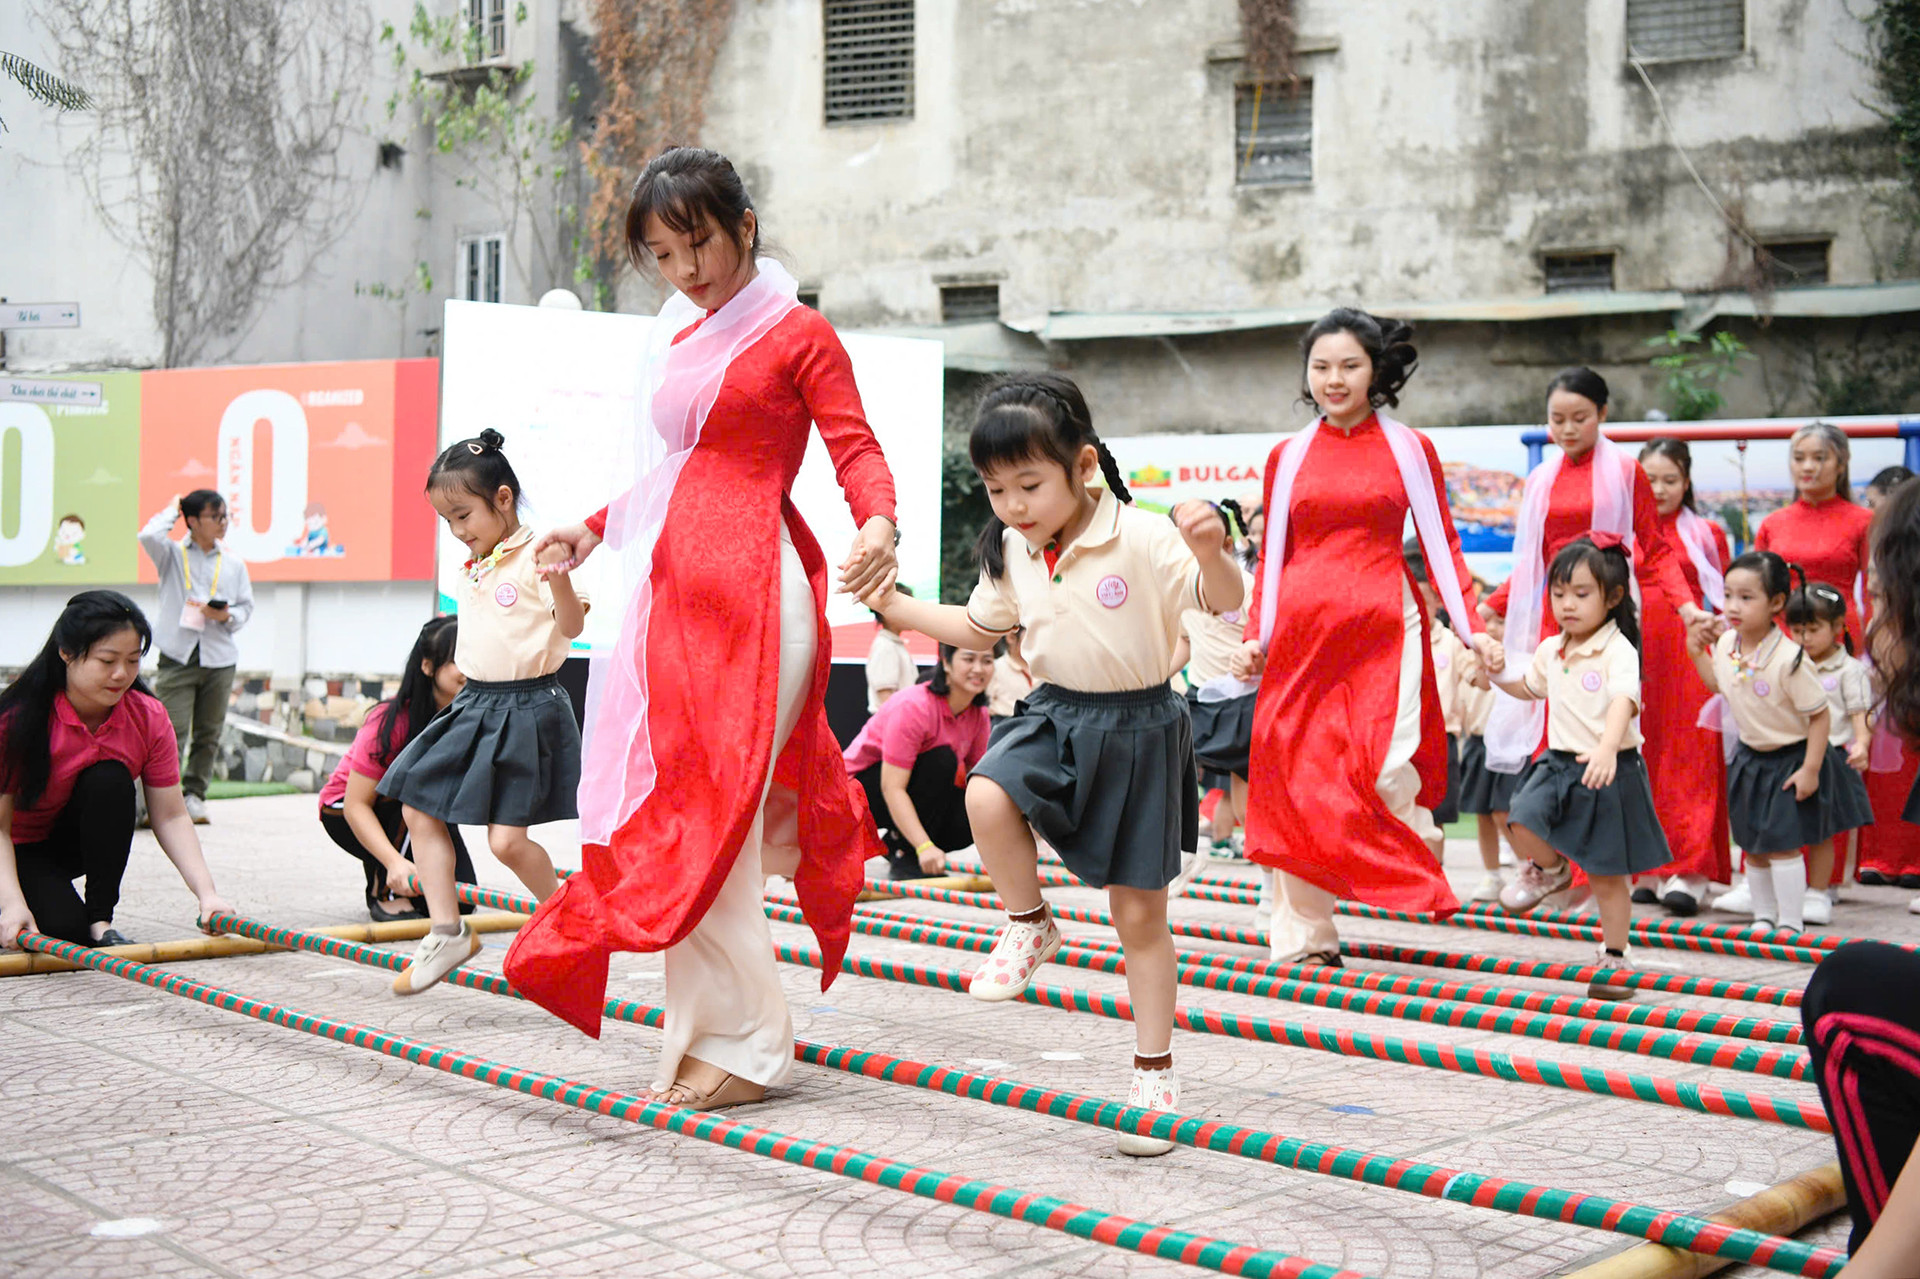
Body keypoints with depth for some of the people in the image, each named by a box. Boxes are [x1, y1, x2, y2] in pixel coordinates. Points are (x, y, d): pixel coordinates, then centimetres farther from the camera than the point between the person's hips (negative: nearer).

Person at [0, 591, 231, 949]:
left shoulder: (149, 718, -15)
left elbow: (171, 817, -14)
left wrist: (206, 892, -27)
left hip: (83, 841, 4)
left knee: (110, 779, -28)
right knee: (64, 927, -29)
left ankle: (101, 919, -17)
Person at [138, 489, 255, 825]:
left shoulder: (234, 564, 13)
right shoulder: (173, 555, 5)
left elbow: (246, 606, 16)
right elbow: (149, 536, -16)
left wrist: (227, 615, -6)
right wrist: (172, 510, 0)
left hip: (219, 661, 3)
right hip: (177, 658, -3)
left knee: (208, 734, 6)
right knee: (173, 731, -10)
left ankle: (194, 795, 15)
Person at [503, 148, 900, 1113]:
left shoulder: (797, 335, -1)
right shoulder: (677, 340, 20)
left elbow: (856, 450, -9)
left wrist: (877, 525, -28)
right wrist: (596, 530, 31)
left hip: (749, 591, -8)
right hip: (673, 588, 8)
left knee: (706, 813, -9)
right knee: (664, 806, 6)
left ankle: (743, 1044, 2)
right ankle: (712, 1030, 16)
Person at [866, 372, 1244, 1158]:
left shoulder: (1142, 539, -17)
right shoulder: (1012, 551, 1)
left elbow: (1224, 602, -21)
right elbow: (980, 628, 17)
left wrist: (1211, 549, -42)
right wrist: (893, 604, 10)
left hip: (1135, 726, -4)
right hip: (1055, 714, 4)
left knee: (1140, 915, 4)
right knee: (987, 794, -30)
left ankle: (1154, 1071, 19)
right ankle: (1029, 926, -2)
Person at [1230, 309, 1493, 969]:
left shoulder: (1409, 449, 7)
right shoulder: (1287, 456, 12)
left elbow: (1440, 544, 7)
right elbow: (1272, 556, 14)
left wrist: (1472, 627, -2)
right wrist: (1255, 638, 5)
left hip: (1384, 625, -2)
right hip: (1302, 632, 2)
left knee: (1386, 768, -15)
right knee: (1298, 775, -2)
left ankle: (1417, 875, 16)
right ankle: (1304, 934, 6)